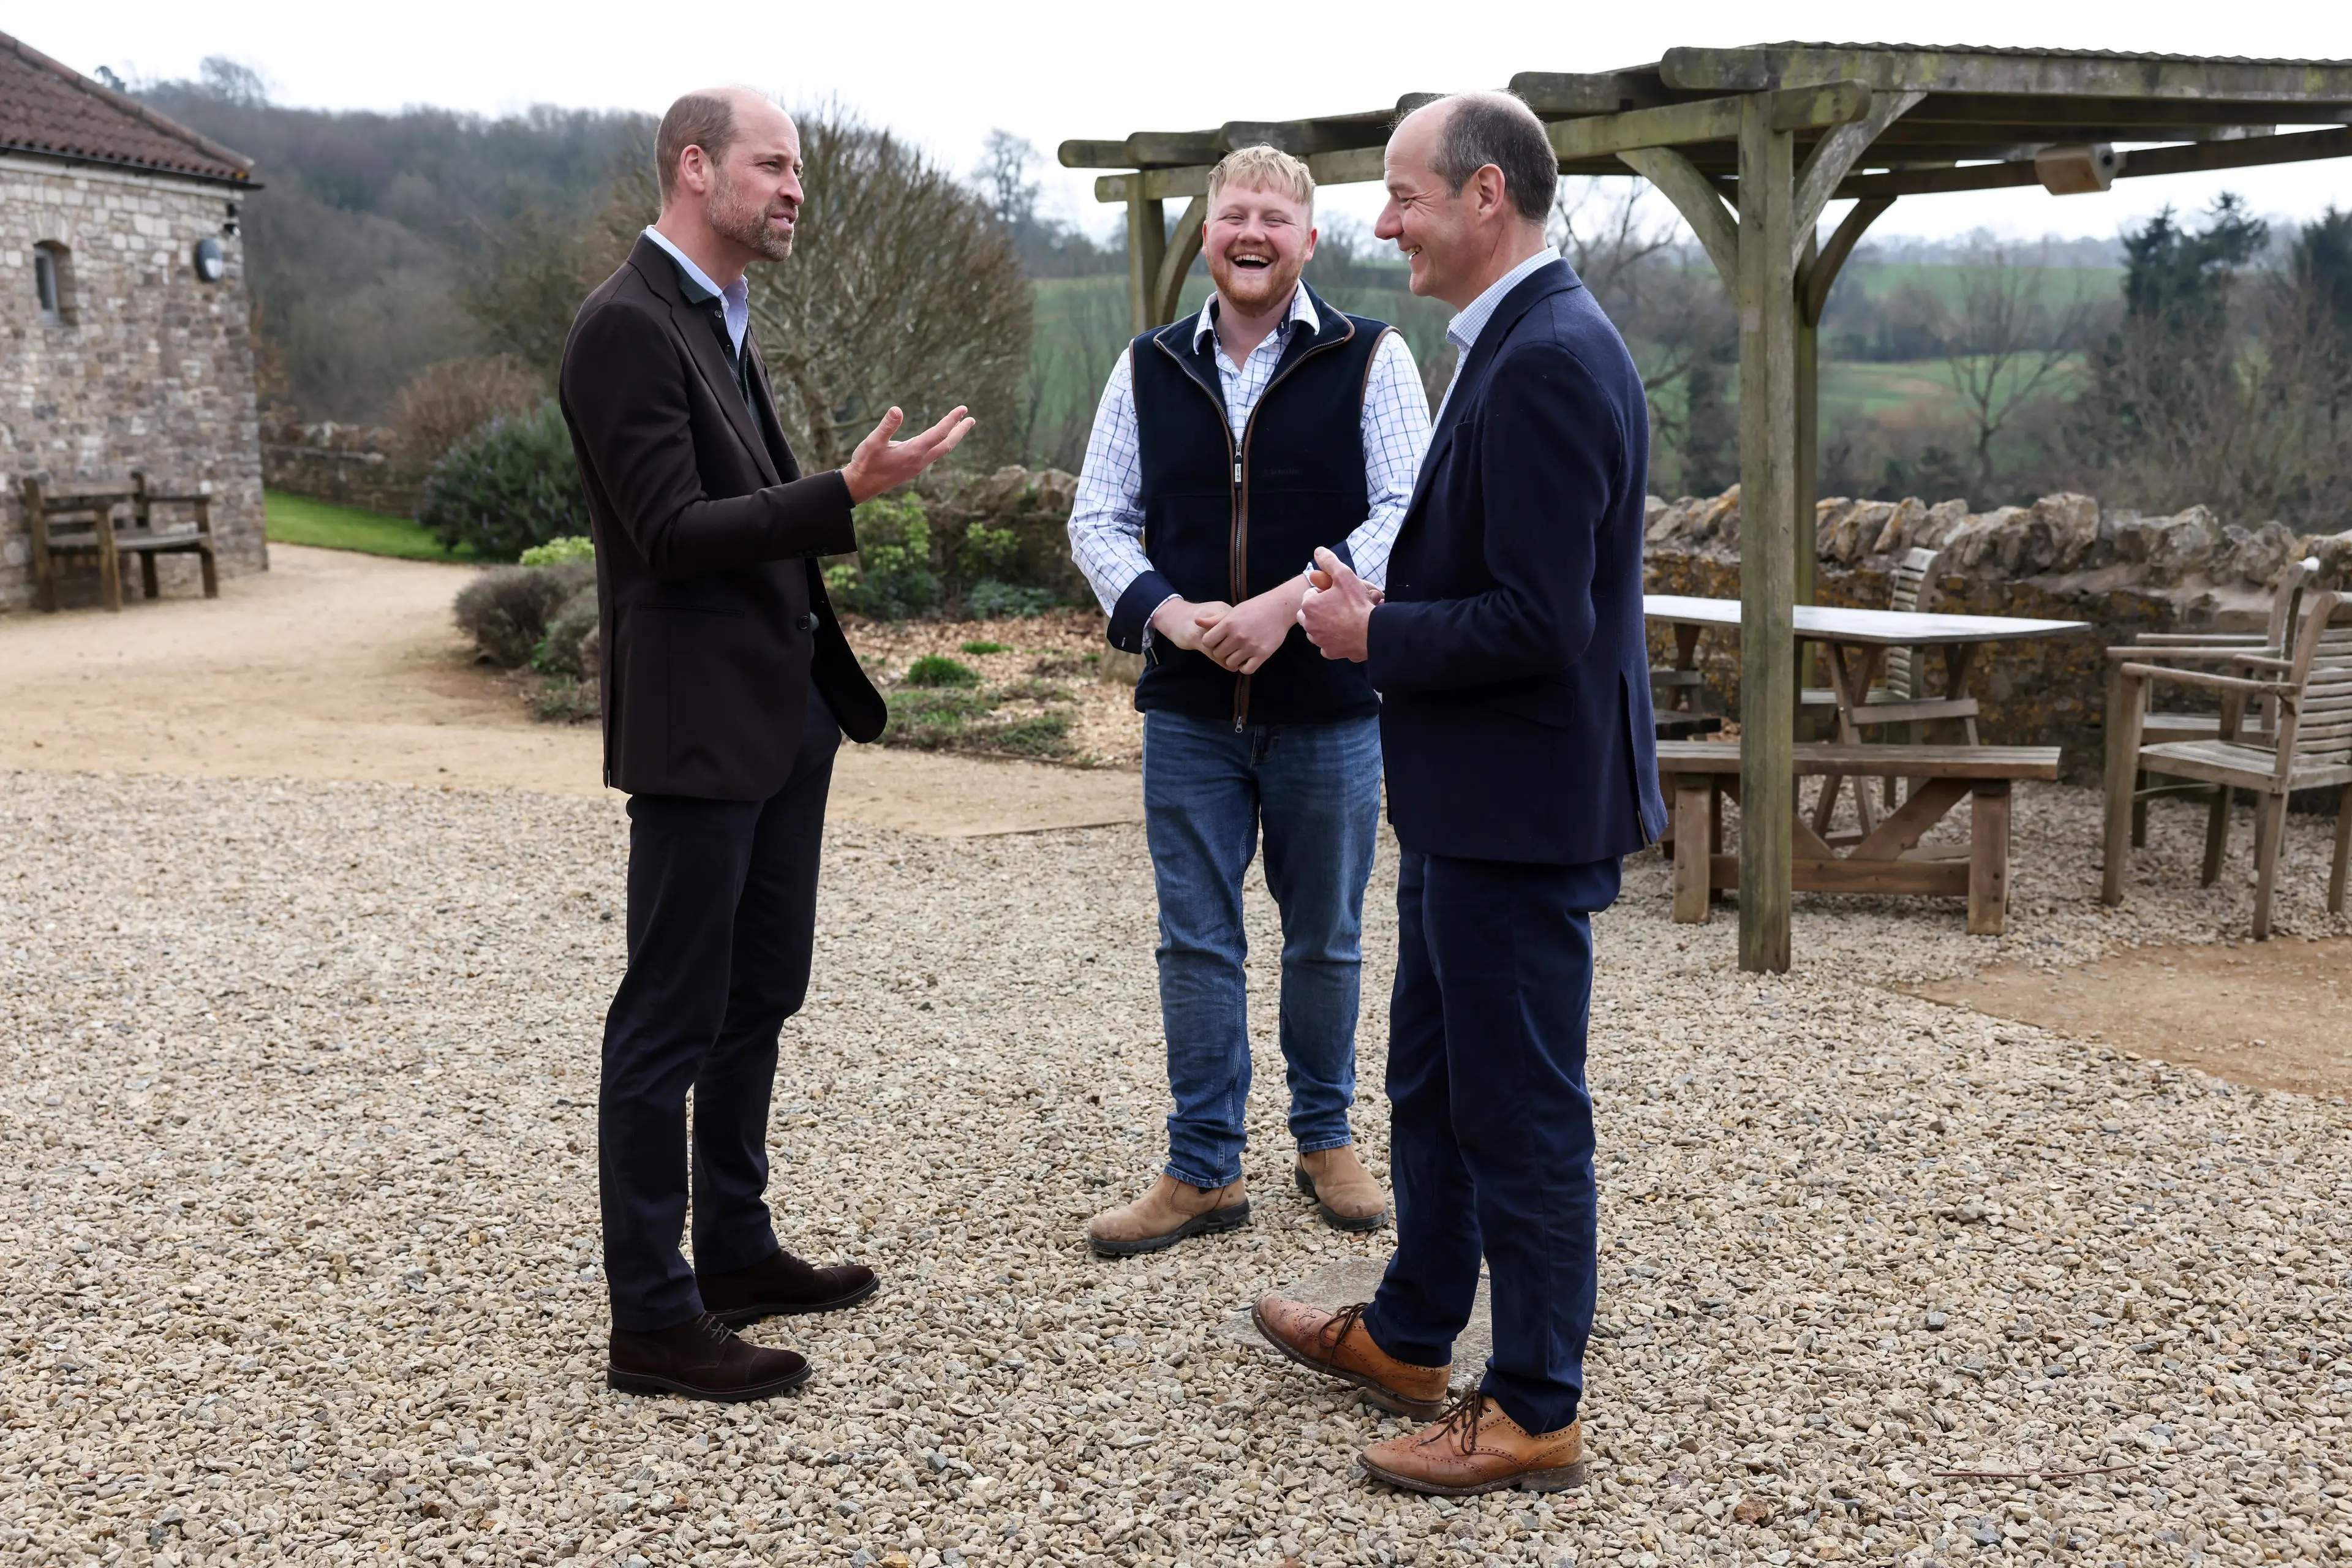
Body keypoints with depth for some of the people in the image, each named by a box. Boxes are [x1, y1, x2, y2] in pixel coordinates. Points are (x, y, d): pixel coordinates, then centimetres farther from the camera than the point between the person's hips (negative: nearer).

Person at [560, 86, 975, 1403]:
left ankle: (736, 1251, 30)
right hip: (699, 725, -10)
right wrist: (846, 493, -27)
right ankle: (653, 1318, 7)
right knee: (673, 1021, -2)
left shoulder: (726, 320, 15)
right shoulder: (629, 326, -15)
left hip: (785, 709, 10)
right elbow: (674, 532, -21)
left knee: (761, 996, 17)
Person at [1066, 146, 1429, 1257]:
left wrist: (1291, 602, -19)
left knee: (1325, 938, 10)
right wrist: (1168, 612, -10)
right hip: (1189, 706, 2)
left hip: (1327, 705, -2)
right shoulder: (1148, 370, 8)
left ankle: (1325, 1140, 29)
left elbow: (1406, 512, -8)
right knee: (1197, 942, 5)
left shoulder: (1369, 361, -1)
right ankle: (1203, 1171, 15)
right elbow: (1099, 521, 8)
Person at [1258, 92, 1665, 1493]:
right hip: (1473, 798, 11)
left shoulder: (1547, 360, -21)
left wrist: (1376, 632, -13)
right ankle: (1411, 1336, 38)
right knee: (1434, 1084, 22)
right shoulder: (1523, 342, 12)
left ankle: (1537, 1412, 16)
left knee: (1523, 1112, 2)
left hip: (1521, 806, -11)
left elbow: (1541, 619, -26)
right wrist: (1380, 612, 5)